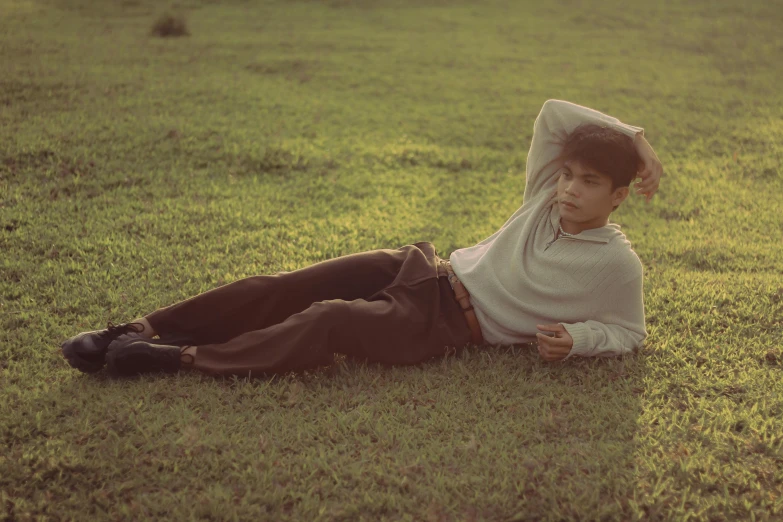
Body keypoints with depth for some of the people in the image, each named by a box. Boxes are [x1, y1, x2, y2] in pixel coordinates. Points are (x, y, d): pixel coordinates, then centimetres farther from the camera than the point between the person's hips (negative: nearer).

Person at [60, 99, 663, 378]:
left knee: (331, 320, -32)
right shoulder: (546, 198, 9)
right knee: (283, 287, -13)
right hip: (428, 270, 5)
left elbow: (629, 332, 4)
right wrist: (632, 136, 6)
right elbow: (553, 111, 5)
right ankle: (143, 330, -11)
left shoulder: (616, 263, -2)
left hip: (450, 327, -5)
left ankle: (186, 358, -32)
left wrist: (574, 339, -15)